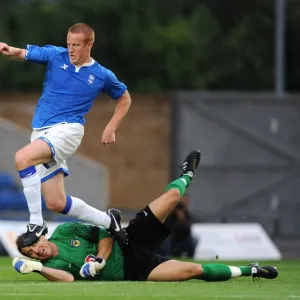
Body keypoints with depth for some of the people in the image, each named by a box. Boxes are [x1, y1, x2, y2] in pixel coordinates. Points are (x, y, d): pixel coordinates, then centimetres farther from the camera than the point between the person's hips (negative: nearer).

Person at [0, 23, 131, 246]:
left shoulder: (102, 75, 2)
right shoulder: (56, 55, 5)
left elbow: (124, 99, 19)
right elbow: (23, 54, -5)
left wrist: (111, 128, 7)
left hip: (67, 130, -4)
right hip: (41, 133, 5)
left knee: (23, 158, -32)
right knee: (56, 203, 5)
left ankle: (36, 224, -25)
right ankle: (108, 221, 27)